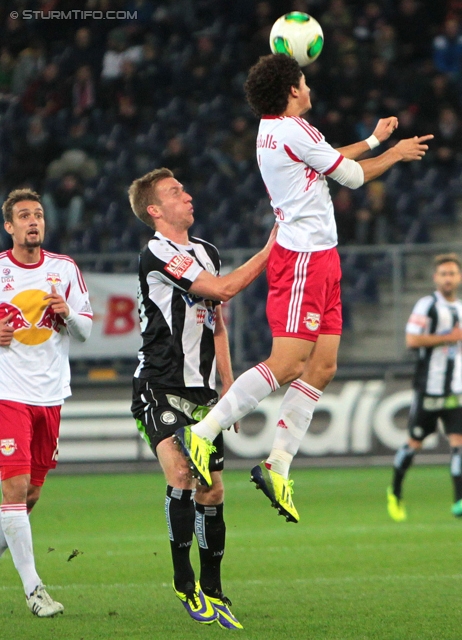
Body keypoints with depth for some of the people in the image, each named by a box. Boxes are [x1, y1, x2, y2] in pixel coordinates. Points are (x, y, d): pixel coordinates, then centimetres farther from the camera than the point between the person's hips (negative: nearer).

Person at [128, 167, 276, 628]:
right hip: (160, 389, -7)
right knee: (180, 475, -24)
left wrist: (228, 386, 19)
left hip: (201, 392, 7)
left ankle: (212, 591, 18)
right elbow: (224, 289, -18)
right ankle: (184, 582, -16)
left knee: (211, 491, 6)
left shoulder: (205, 251, 16)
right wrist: (272, 249, -12)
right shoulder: (157, 254, -12)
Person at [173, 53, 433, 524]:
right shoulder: (294, 130, -12)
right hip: (304, 259, -10)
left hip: (318, 260, 10)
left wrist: (373, 140, 41)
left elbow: (328, 161, 33)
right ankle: (203, 432, -14)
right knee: (288, 363, -15)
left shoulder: (271, 130, 17)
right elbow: (351, 176, -4)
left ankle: (278, 467, 3)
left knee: (322, 367, 5)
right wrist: (394, 154, 13)